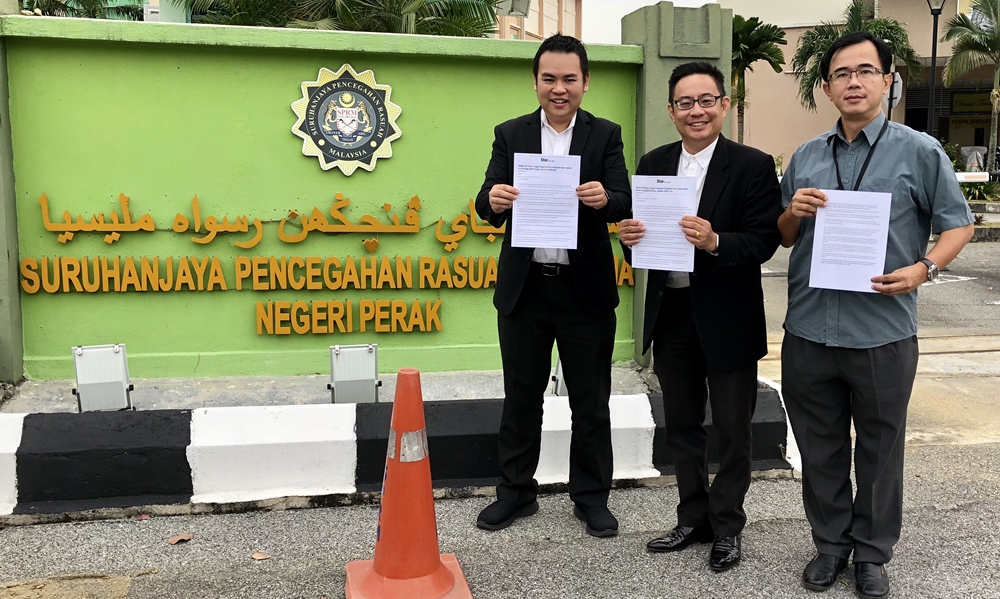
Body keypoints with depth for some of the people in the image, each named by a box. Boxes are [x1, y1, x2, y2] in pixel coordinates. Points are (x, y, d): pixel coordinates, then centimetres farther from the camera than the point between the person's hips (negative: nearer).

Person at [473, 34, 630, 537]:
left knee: (591, 399, 9)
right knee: (521, 396, 12)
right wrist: (493, 199, -28)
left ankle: (591, 496, 25)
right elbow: (487, 204, -4)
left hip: (586, 288, -1)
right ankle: (516, 491, 27)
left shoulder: (606, 136, 2)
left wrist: (605, 198, -31)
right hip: (524, 287, 1)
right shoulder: (510, 135, 5)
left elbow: (623, 202, -8)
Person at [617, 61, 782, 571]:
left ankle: (726, 526, 28)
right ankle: (693, 519, 34)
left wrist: (714, 242, -31)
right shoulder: (653, 164, 6)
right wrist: (630, 237, -15)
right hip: (670, 314, 5)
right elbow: (641, 235, 7)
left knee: (732, 430, 9)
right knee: (681, 425, 17)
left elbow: (764, 242, -15)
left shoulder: (753, 166, -8)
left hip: (728, 319, -4)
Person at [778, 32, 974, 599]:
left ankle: (873, 552, 29)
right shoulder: (805, 157, 9)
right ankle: (831, 542, 32)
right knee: (820, 448, 14)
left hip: (883, 333, -3)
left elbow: (959, 223, 2)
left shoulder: (920, 151, -1)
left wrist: (924, 268, -16)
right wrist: (793, 213, -7)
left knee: (880, 448, 11)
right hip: (809, 330, 3)